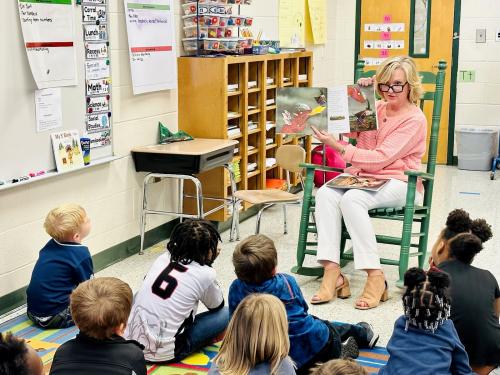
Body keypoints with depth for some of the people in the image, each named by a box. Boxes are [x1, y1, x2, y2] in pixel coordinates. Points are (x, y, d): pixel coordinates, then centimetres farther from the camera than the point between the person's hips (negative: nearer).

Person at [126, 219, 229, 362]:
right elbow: (217, 306, 10)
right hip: (160, 354, -6)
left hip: (129, 340, 6)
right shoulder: (205, 274, -11)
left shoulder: (164, 258, 4)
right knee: (225, 314, 5)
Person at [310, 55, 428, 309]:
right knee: (325, 193, -26)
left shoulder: (414, 119, -7)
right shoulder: (377, 108, 14)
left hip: (398, 182, -6)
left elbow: (380, 159, -16)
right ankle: (332, 273, -32)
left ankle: (375, 278, -31)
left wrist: (338, 147, -20)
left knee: (352, 199, -36)